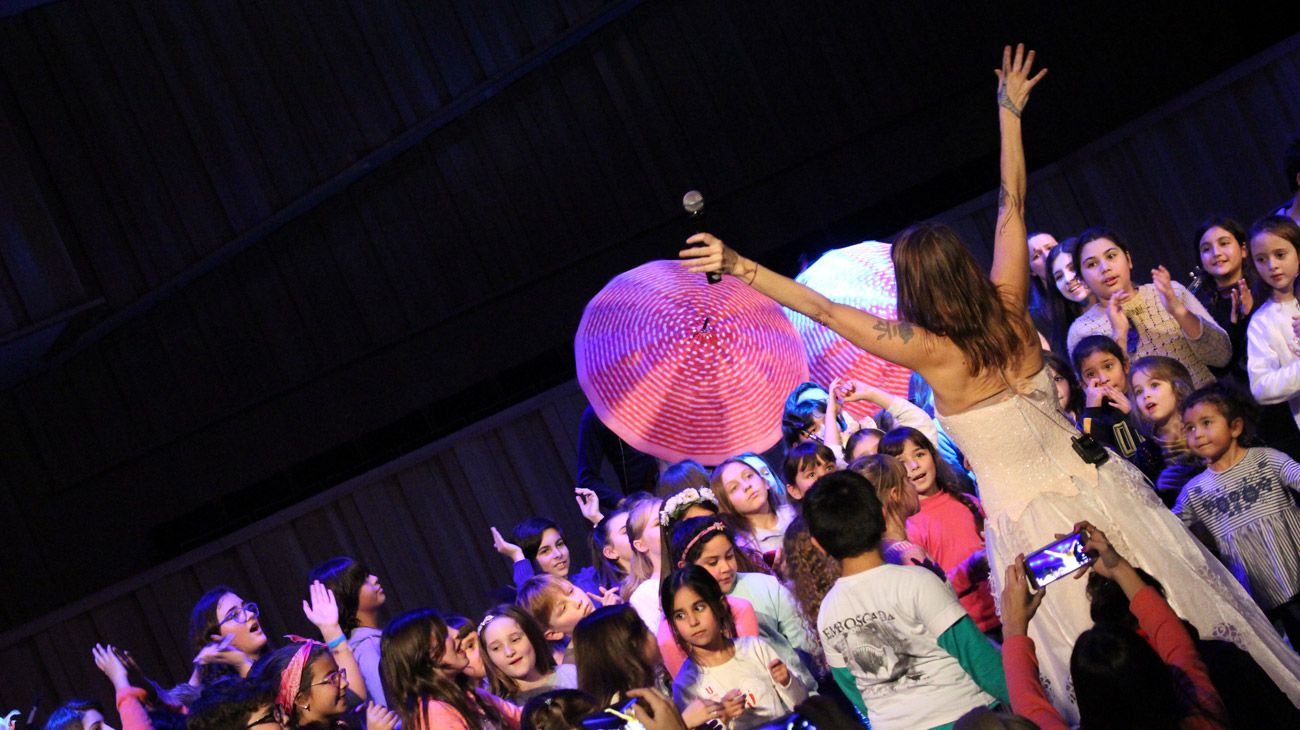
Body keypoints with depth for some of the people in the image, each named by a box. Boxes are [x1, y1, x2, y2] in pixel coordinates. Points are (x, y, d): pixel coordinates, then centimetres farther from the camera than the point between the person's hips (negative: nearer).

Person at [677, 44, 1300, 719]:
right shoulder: (1008, 307, -4)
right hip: (1094, 483, 4)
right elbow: (1011, 206, 7)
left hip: (1029, 518, -4)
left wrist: (740, 267, -13)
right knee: (1178, 634, 14)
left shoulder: (930, 351, -16)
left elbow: (821, 308, -15)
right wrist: (1009, 114, 16)